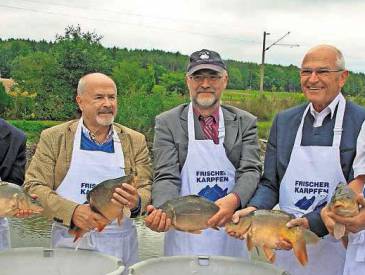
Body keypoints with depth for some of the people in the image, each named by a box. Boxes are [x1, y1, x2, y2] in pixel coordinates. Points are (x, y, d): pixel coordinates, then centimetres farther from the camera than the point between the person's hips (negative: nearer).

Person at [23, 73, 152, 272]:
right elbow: (33, 187, -5)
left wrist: (136, 202, -22)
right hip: (69, 244, -1)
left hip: (120, 247, 2)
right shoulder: (53, 137, -1)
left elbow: (147, 189, 2)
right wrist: (72, 211, -21)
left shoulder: (135, 141, 4)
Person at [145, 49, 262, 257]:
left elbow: (251, 170, -4)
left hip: (231, 236, 2)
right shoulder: (167, 122, -1)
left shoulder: (245, 122, 4)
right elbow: (166, 177, -8)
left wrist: (234, 199, -26)